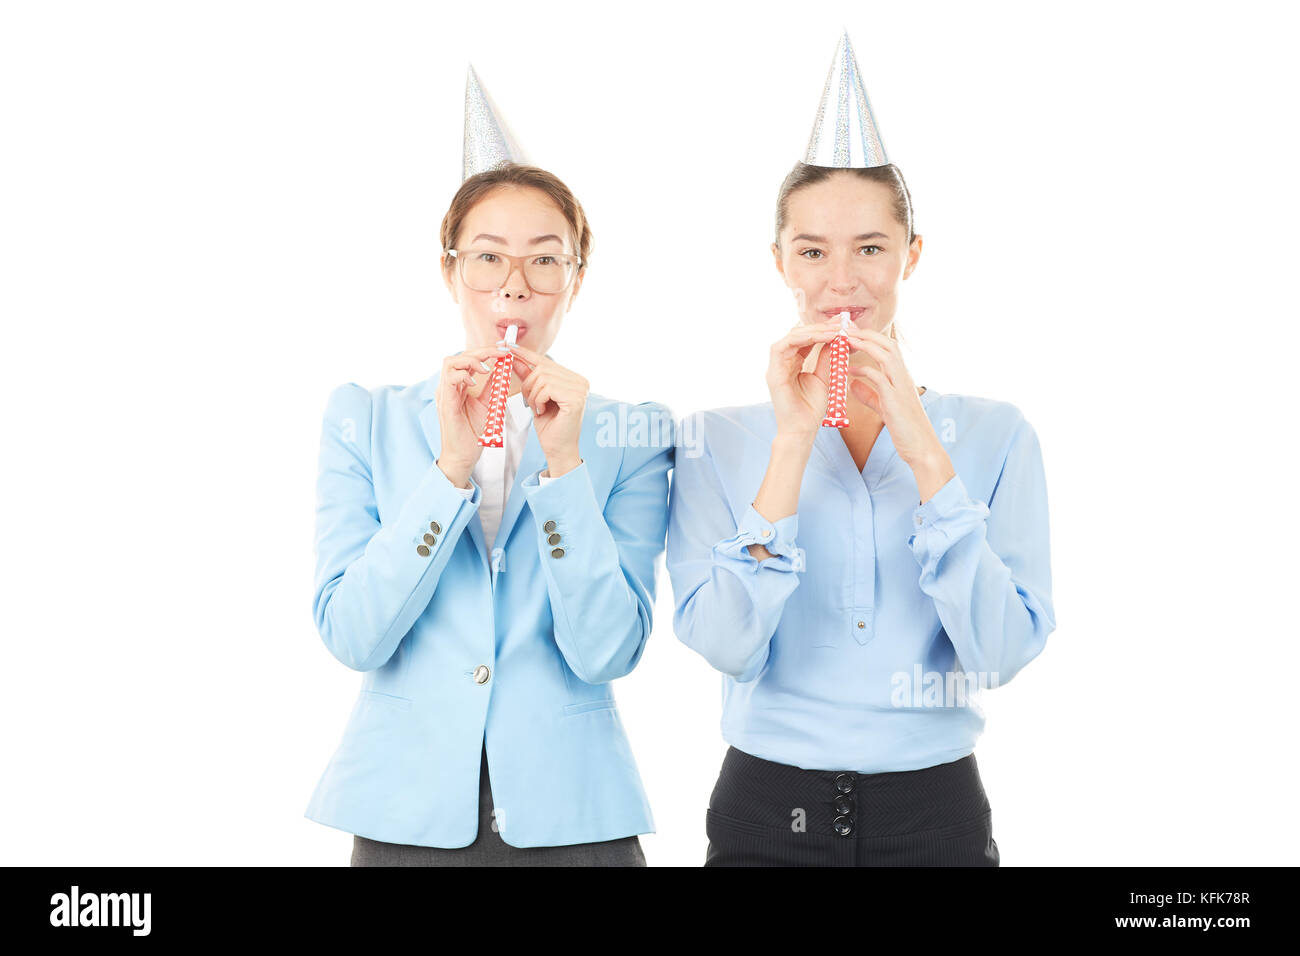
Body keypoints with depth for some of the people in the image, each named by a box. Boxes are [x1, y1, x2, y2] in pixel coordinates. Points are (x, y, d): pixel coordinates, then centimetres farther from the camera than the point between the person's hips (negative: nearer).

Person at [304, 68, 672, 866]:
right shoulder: (366, 419, 1)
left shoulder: (630, 435, -1)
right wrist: (453, 465, -18)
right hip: (408, 812, 1)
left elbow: (606, 652, -10)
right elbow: (351, 636, -9)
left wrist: (564, 462, -18)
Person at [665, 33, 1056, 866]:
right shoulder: (718, 437, -3)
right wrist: (794, 445, -19)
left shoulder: (995, 435, -1)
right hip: (769, 811, 0)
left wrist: (924, 451, -18)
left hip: (935, 812, 1)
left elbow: (1003, 650, -11)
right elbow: (724, 643, -14)